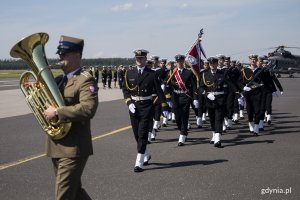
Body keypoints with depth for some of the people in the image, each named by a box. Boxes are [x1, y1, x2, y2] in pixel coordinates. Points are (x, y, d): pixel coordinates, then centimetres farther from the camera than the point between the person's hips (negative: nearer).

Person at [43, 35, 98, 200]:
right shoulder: (58, 80, 14)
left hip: (74, 149, -9)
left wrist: (56, 112, -25)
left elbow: (88, 109, -28)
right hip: (56, 147, 9)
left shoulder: (85, 80, -12)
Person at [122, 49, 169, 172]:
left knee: (142, 134, -8)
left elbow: (159, 91, -2)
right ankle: (146, 155, 36)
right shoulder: (129, 73, 6)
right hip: (133, 106, 4)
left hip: (146, 106, -4)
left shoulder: (152, 74, -2)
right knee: (137, 134, 13)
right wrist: (129, 102, -6)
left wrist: (164, 107, -4)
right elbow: (125, 89, 9)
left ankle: (139, 163, -7)